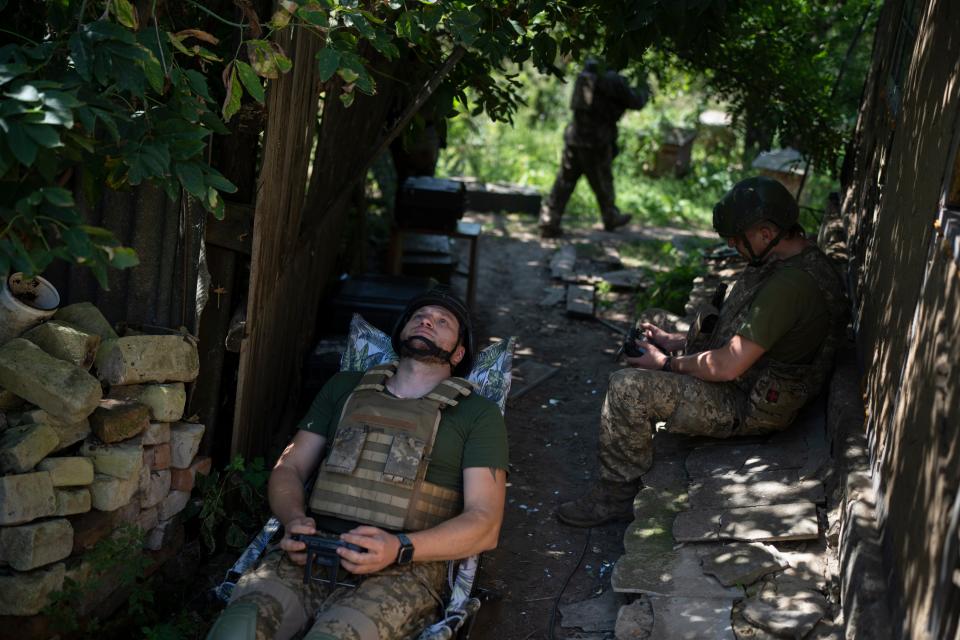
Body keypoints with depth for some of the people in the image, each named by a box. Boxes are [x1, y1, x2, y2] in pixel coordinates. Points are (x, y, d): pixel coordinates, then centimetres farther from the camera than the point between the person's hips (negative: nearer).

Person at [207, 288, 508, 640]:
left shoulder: (478, 414, 13)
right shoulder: (344, 388, 24)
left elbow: (484, 523, 2)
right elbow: (288, 468, 22)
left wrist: (401, 548, -14)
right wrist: (295, 521, -2)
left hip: (404, 569, -2)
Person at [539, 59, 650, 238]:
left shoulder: (586, 75, 7)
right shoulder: (614, 81, -12)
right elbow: (635, 102, -1)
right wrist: (644, 93, 21)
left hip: (574, 138, 5)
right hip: (597, 142, -5)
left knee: (565, 182, 6)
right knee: (603, 182, 14)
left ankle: (548, 223, 1)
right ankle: (611, 218, 33)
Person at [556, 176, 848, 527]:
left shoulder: (790, 285, -30)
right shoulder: (794, 258, 4)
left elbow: (728, 366, -28)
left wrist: (668, 363, -12)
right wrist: (677, 340, 8)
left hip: (750, 408, -11)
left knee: (627, 389, -17)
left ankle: (615, 496, 0)